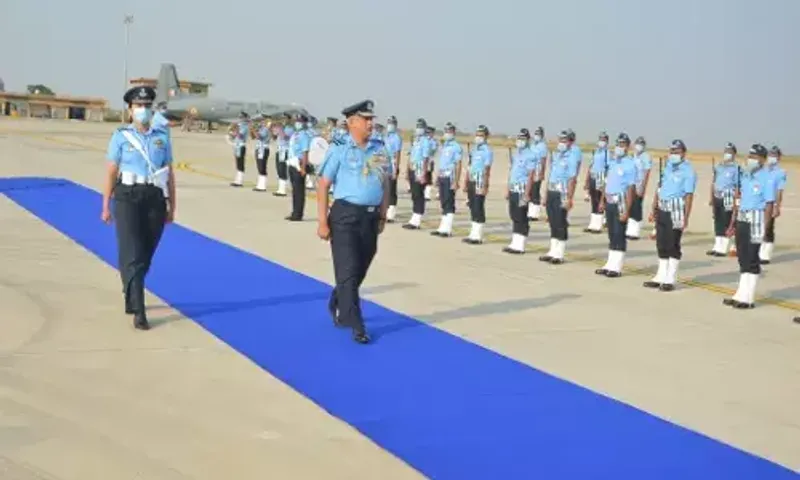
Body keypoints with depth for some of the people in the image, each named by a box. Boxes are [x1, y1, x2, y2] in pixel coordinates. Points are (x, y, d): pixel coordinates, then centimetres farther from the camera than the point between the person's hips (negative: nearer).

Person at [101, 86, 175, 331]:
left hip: (155, 200, 3)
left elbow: (170, 174, 10)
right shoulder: (120, 136, 1)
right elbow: (111, 173, 1)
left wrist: (172, 207, 8)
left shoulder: (162, 137, 9)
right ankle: (138, 312, -12)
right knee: (132, 255, -11)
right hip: (128, 198, -3)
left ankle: (131, 294, 38)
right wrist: (106, 207, -2)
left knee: (145, 255, 12)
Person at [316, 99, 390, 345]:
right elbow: (322, 186, -7)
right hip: (345, 216, -5)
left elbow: (385, 184, 15)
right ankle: (357, 326, 1)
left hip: (370, 217, 5)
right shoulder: (339, 150, -7)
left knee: (360, 271, 15)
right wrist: (323, 222, -11)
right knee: (348, 271, -5)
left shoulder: (380, 149, 7)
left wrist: (382, 216, 11)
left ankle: (337, 305, 40)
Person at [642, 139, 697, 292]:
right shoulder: (667, 167, 15)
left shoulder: (688, 171, -9)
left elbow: (689, 196, -14)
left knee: (672, 245, -2)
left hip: (676, 211, -7)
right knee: (661, 245, 11)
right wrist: (653, 210, 15)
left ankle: (670, 280, 5)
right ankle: (661, 277, 20)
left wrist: (685, 218, -19)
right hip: (662, 210, 7)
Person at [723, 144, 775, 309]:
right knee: (742, 258, 12)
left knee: (751, 259, -2)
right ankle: (741, 295, 20)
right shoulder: (745, 175, 12)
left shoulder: (767, 178, -10)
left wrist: (763, 229, -18)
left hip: (756, 219, -7)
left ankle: (747, 298, 3)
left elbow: (769, 205, -14)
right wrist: (733, 223, 17)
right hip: (741, 219, 7)